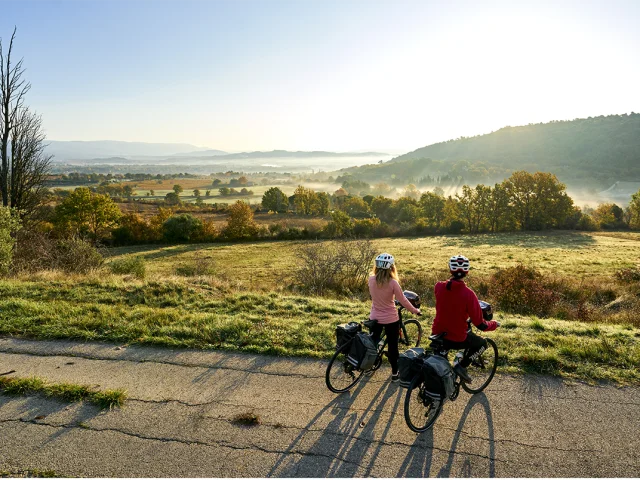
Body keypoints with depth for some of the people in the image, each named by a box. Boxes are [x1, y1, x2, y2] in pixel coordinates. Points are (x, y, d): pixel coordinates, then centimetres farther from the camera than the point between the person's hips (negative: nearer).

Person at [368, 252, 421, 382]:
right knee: (393, 346, 13)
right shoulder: (393, 283, -21)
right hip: (390, 319, -4)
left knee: (372, 343, 22)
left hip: (375, 318, 4)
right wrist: (415, 311, 0)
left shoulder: (371, 279, -11)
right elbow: (403, 301, -13)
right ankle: (394, 373, 24)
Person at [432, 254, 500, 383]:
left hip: (437, 335, 4)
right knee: (482, 343, 24)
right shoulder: (468, 294, -21)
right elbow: (480, 324, -15)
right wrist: (494, 324, 6)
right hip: (457, 339, -4)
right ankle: (461, 366, 8)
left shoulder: (439, 286, -9)